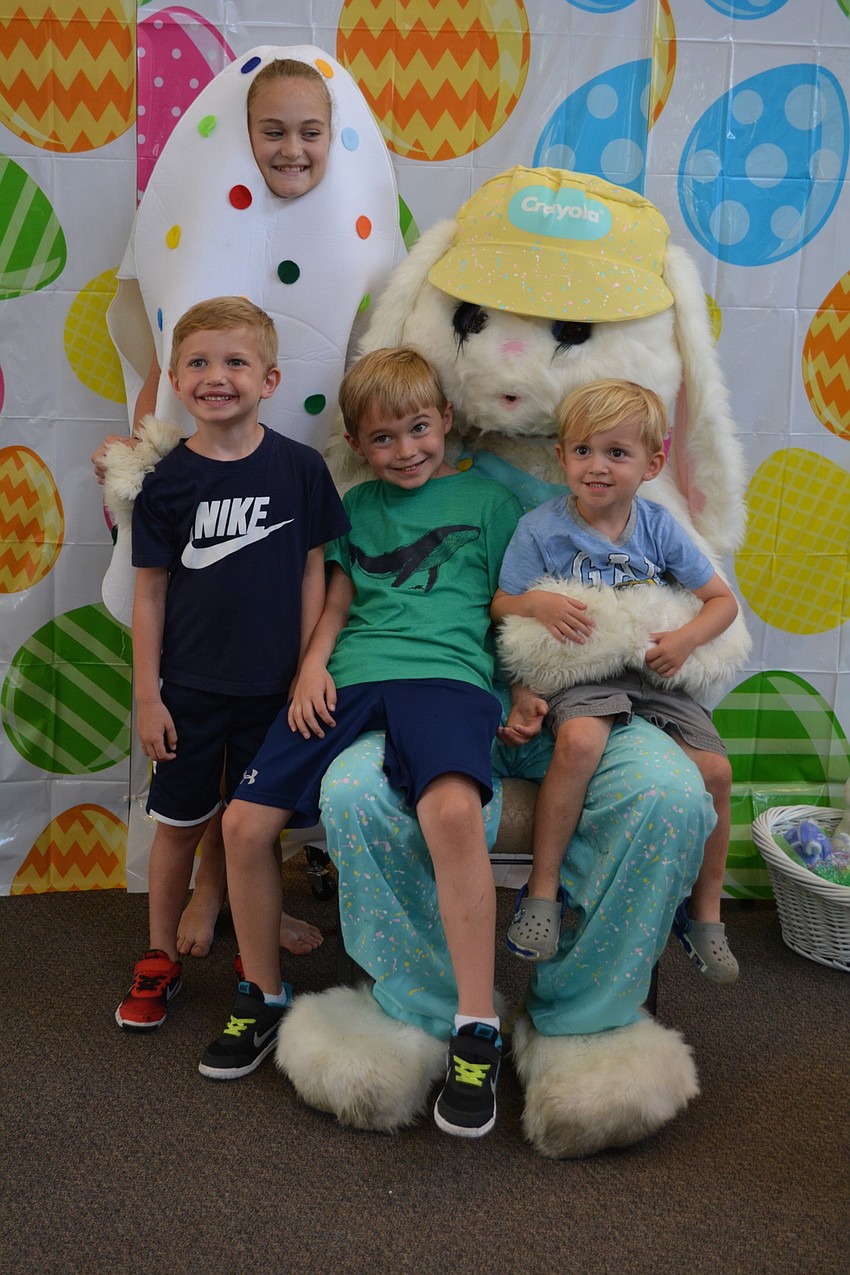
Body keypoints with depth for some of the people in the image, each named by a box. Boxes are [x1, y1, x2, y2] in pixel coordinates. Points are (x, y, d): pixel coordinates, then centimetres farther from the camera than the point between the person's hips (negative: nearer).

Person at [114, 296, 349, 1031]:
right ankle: (161, 959, 31)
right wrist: (147, 695, -3)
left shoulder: (299, 468, -6)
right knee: (180, 824, 12)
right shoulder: (166, 481, -6)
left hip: (272, 687, 0)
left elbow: (313, 573, -1)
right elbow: (151, 592, -2)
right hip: (189, 689, 0)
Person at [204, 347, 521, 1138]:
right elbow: (336, 604, 20)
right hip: (349, 679, 4)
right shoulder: (357, 506, 23)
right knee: (244, 822, -9)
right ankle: (262, 996, 16)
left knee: (453, 809, -36)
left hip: (444, 674, -4)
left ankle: (476, 1031, -24)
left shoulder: (487, 501, 14)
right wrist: (313, 664, 1)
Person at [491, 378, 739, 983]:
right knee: (580, 741, -36)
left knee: (715, 770, -11)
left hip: (652, 673, 4)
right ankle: (543, 889, -19)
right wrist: (538, 603, -20)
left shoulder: (658, 526, 4)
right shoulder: (542, 529, -2)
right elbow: (501, 605, 2)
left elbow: (723, 599, 9)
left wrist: (686, 638, -11)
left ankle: (705, 912, 11)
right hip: (579, 674, -3)